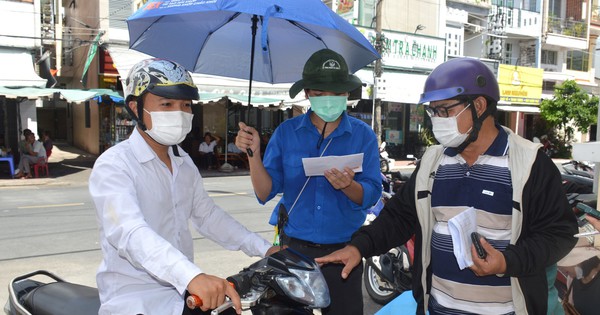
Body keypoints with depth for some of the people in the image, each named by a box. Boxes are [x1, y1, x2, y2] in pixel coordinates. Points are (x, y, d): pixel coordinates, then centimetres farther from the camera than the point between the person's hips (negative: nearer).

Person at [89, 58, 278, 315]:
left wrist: (265, 249, 5)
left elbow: (207, 215, 14)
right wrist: (192, 276, -43)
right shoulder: (113, 165, -13)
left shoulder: (184, 164, 11)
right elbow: (129, 232, -28)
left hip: (186, 292, 7)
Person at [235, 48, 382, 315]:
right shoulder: (286, 132, -2)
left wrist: (348, 186, -29)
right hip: (293, 247, 1)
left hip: (343, 251, 0)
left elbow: (370, 196, -8)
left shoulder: (363, 135, -3)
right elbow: (265, 193, -6)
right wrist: (254, 153, -21)